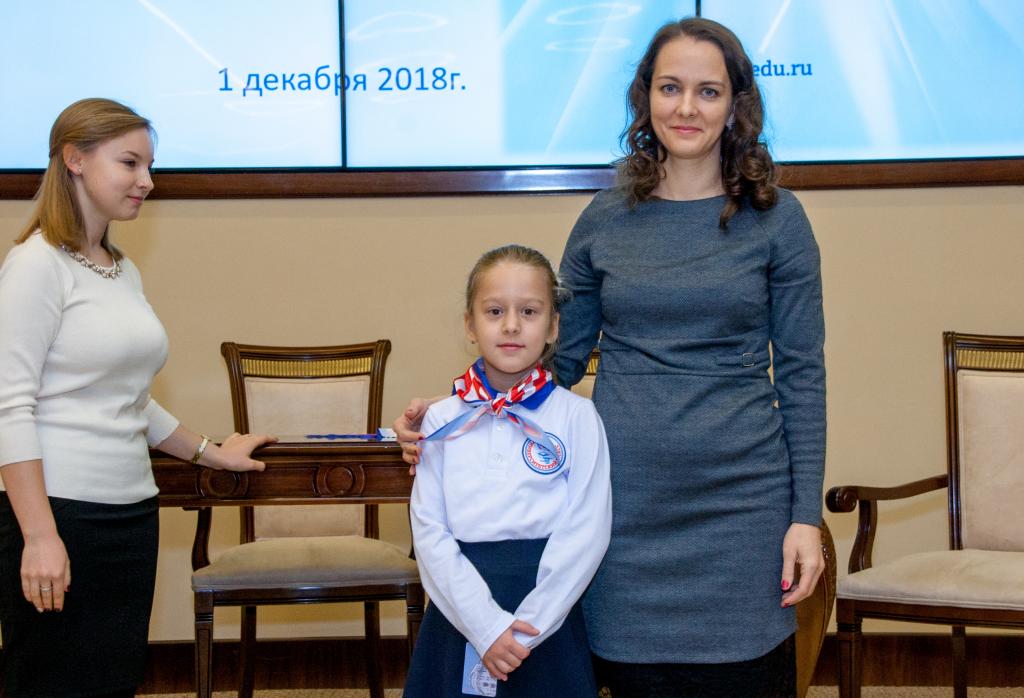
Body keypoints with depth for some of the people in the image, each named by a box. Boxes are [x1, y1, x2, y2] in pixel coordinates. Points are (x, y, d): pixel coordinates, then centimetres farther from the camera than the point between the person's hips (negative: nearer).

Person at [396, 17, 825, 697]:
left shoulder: (776, 218, 1)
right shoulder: (606, 219, 6)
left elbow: (801, 372, 2)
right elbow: (559, 358, 12)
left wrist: (806, 516, -3)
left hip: (739, 501, -1)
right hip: (628, 503, 1)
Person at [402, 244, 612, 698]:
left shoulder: (576, 416, -2)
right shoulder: (442, 421, 2)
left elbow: (586, 532, -7)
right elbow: (430, 532, -3)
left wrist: (526, 627, -14)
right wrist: (486, 626, -14)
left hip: (546, 623, -1)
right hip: (460, 616, 1)